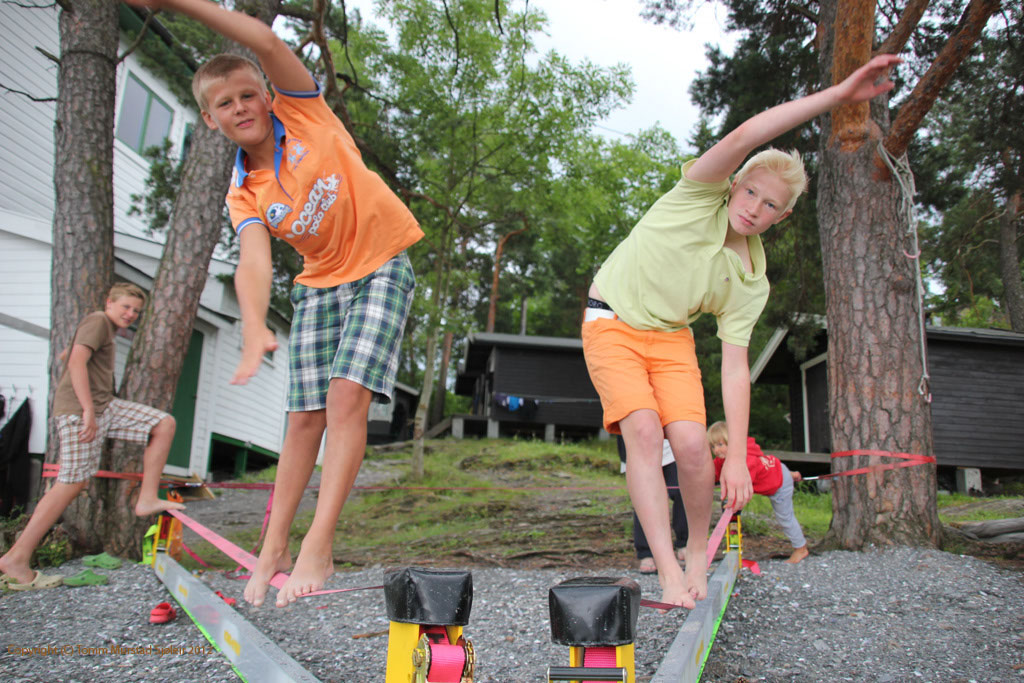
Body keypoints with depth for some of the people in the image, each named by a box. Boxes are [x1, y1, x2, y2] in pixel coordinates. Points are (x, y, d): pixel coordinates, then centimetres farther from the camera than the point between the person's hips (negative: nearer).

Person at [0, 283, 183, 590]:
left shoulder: (107, 330, 23)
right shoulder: (98, 321, -6)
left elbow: (65, 355, 37)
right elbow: (77, 361, -19)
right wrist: (88, 410, -23)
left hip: (105, 407, 10)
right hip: (80, 411, -10)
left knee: (164, 424, 1)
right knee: (70, 484, -8)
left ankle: (147, 499, 0)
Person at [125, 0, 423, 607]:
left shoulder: (304, 113, -5)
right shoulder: (245, 196, -3)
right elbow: (254, 265, -20)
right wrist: (255, 331, -38)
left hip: (383, 267, -3)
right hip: (319, 285, 4)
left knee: (348, 395, -18)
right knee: (307, 416, 2)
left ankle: (318, 548, -15)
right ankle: (274, 547, 15)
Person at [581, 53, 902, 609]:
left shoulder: (751, 282, -7)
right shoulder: (699, 194, -13)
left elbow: (735, 367, -9)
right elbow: (743, 136, -32)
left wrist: (738, 456, -16)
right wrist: (839, 93, -34)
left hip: (670, 336, 3)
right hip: (611, 321, -2)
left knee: (691, 442, -17)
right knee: (643, 429, -22)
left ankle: (699, 551, 11)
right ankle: (668, 573, -18)